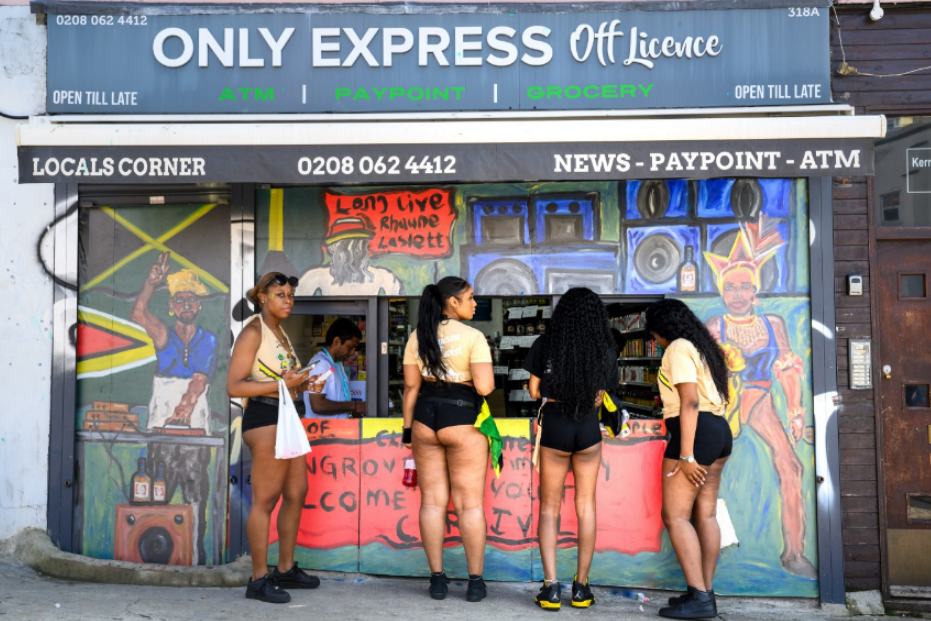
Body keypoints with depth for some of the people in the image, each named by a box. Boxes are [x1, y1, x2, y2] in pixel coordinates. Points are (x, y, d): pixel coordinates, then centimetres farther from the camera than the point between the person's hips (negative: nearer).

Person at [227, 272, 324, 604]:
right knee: (265, 499, -5)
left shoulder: (280, 332, 17)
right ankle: (259, 580, 5)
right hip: (265, 417, -9)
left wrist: (305, 384, 6)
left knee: (297, 493, 13)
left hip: (287, 417, 9)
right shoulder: (253, 332, -9)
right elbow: (234, 386, -16)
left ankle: (286, 569, 26)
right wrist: (283, 384, -21)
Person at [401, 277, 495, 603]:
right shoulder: (473, 337, -10)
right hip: (462, 422, -5)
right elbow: (484, 387, -18)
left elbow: (410, 386, 5)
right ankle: (475, 582, 12)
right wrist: (488, 378, 5)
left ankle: (437, 579, 16)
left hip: (425, 418, 5)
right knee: (470, 503, 5)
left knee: (432, 501, 10)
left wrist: (408, 429, 10)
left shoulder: (417, 336, 5)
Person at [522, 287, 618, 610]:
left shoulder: (544, 344, -7)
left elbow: (534, 391, -3)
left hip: (554, 427, -1)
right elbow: (599, 399, -3)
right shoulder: (605, 350, -4)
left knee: (549, 508, 10)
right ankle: (581, 586, 17)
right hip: (588, 429, 1)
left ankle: (551, 586, 3)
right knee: (585, 506, 14)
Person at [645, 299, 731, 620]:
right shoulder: (702, 348, 20)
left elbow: (690, 402, -18)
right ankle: (706, 592, 9)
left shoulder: (678, 348, -9)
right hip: (719, 430, 10)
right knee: (705, 514, 8)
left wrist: (686, 455, -21)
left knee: (675, 516, -9)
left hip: (696, 432, -10)